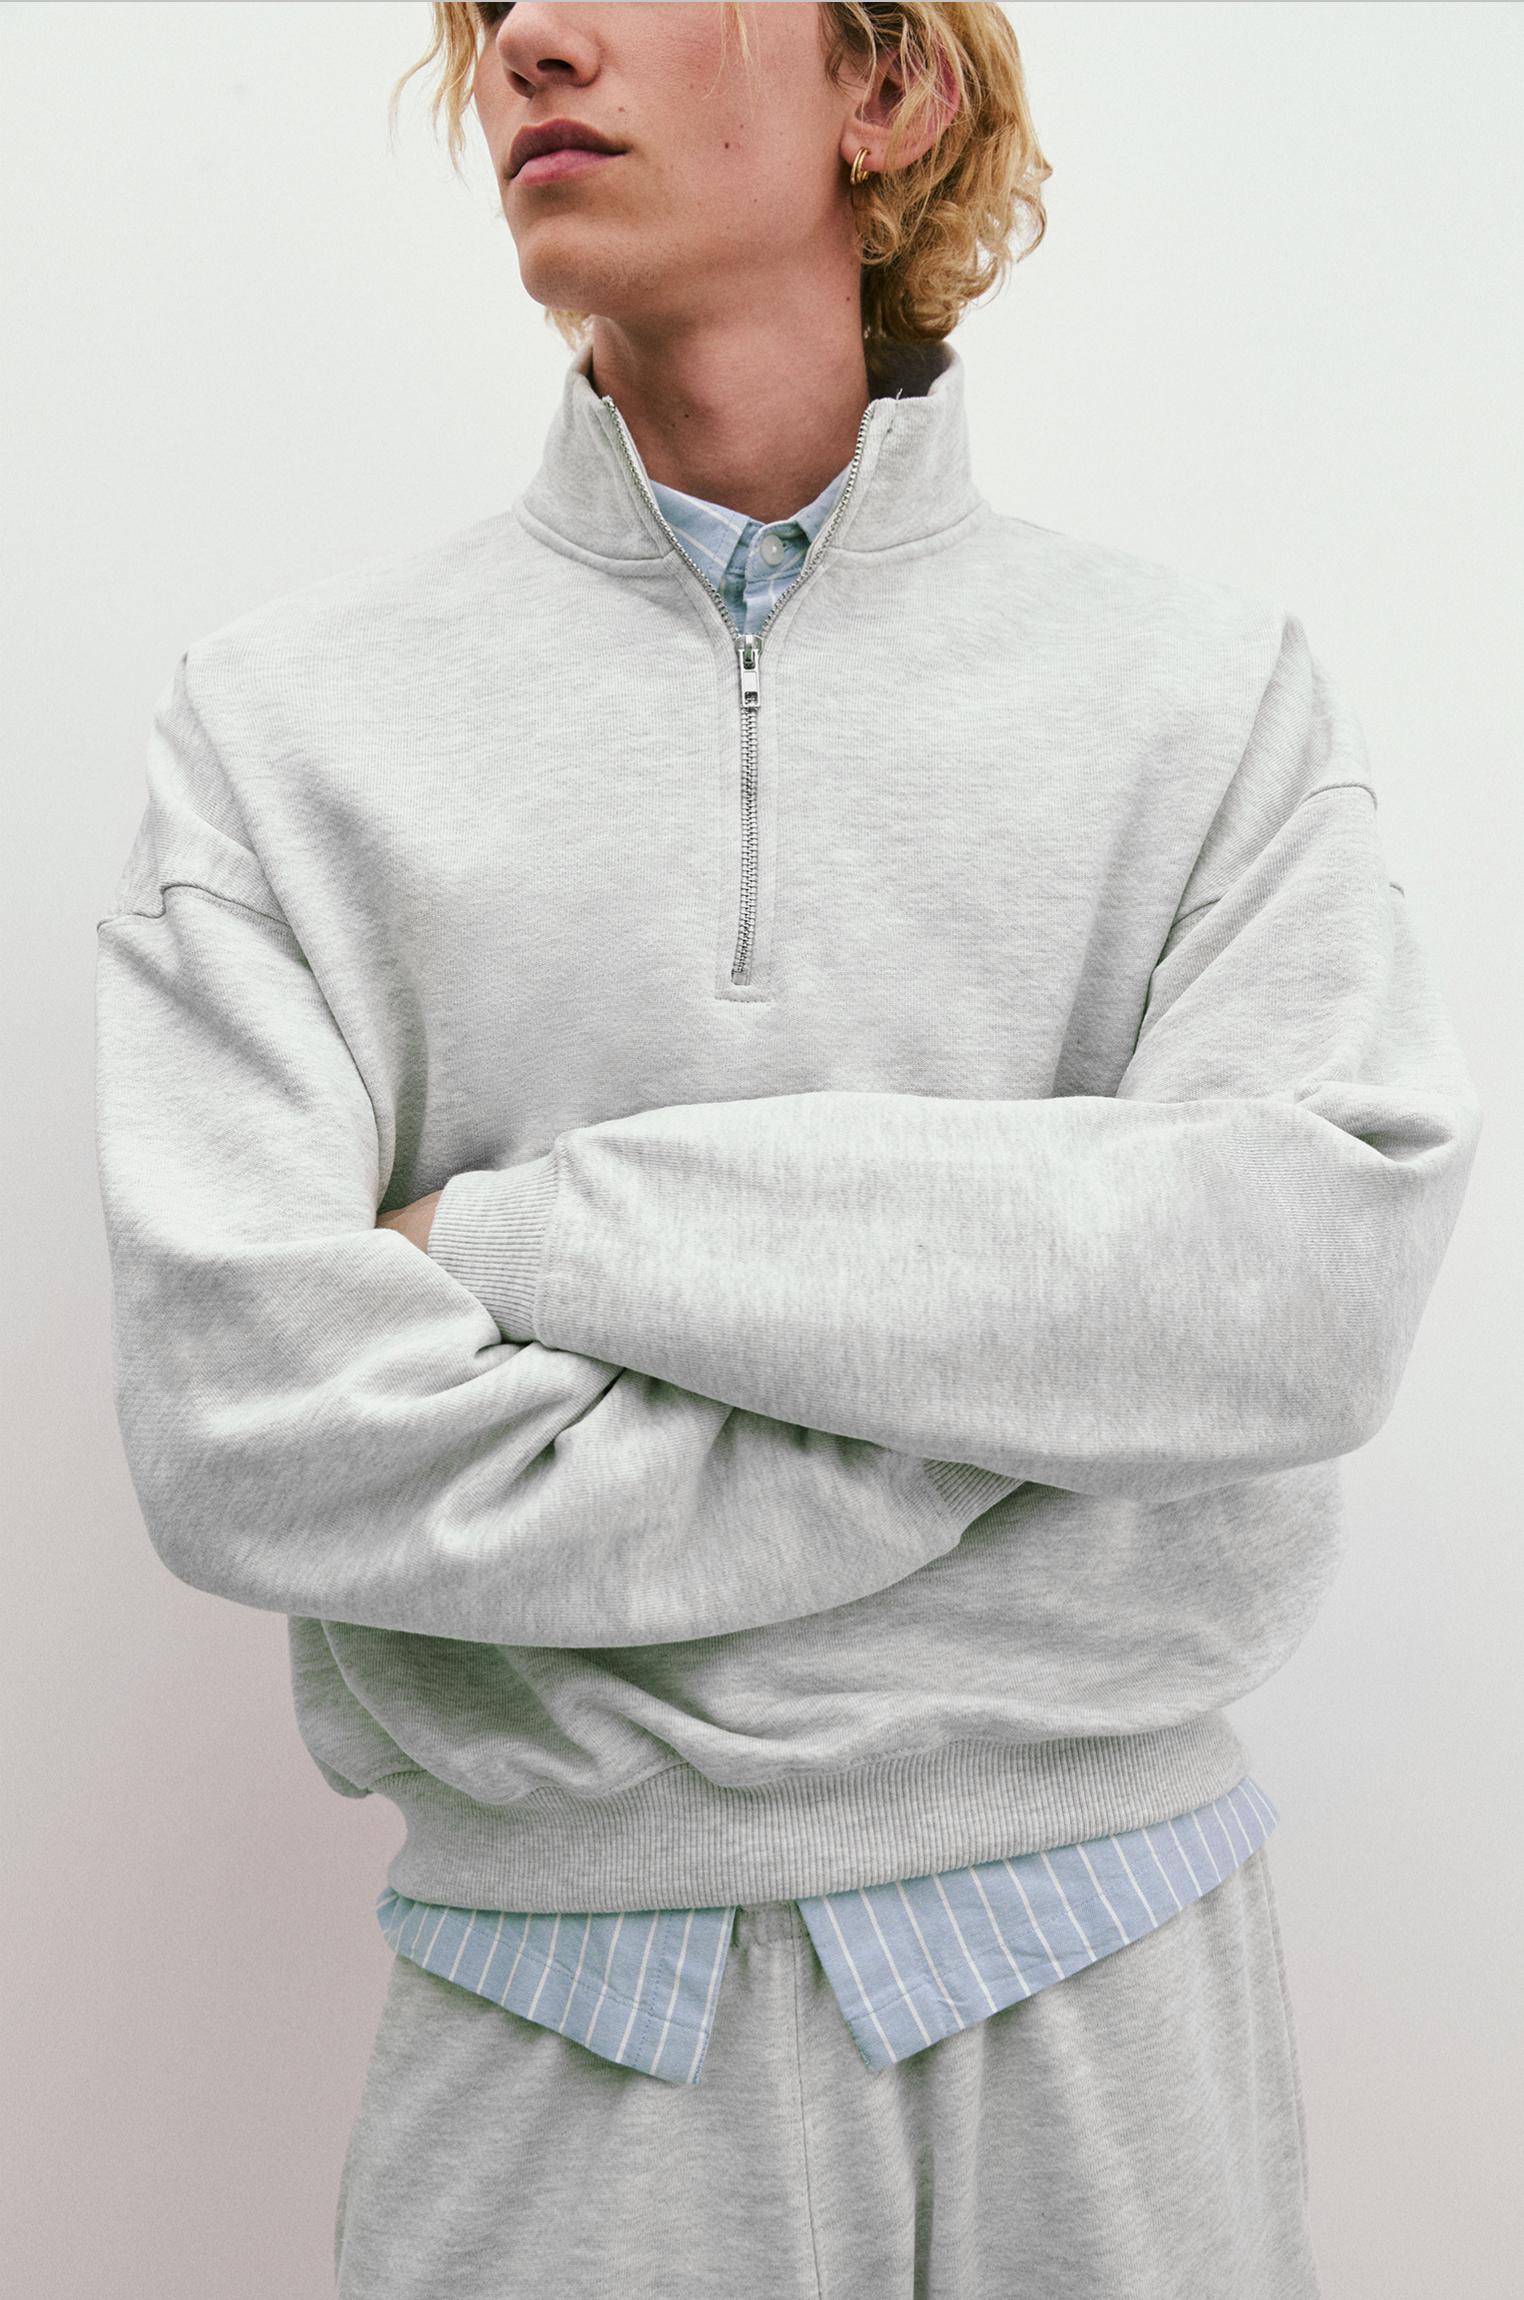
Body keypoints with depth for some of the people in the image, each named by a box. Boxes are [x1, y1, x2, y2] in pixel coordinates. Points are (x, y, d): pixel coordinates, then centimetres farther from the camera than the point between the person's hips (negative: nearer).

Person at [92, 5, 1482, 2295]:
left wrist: (527, 1227, -18)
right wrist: (1050, 1361, -15)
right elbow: (246, 1432, -15)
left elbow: (1319, 1270, -17)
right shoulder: (286, 713, -3)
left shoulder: (1212, 688, -1)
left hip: (1108, 2001, 1)